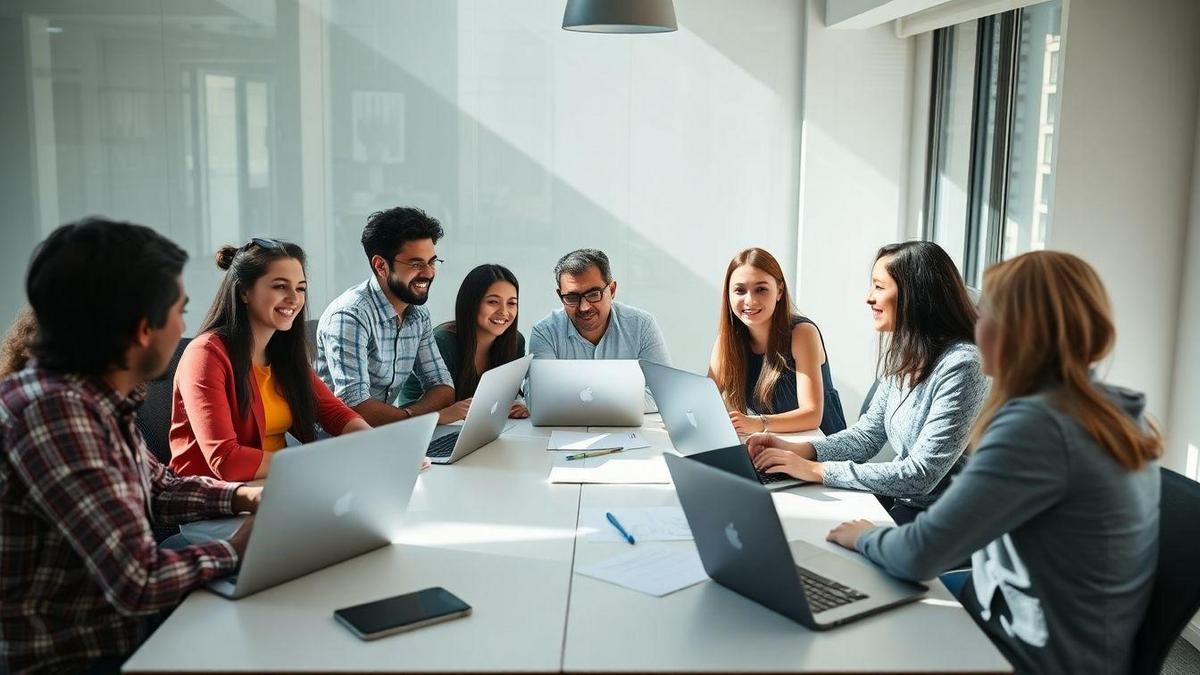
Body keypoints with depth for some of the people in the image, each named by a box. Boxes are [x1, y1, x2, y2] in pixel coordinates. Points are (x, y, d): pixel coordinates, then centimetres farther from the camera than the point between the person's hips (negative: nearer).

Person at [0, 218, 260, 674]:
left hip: (118, 632, 8)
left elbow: (157, 489, 17)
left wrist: (244, 496, 3)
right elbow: (141, 582, -31)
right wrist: (238, 548, -15)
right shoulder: (52, 410, -28)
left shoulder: (103, 400, 0)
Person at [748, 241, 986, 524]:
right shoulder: (902, 355, 5)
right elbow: (868, 434, 10)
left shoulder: (961, 364, -22)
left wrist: (817, 470, -22)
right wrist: (797, 450, -7)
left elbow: (921, 475, -24)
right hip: (900, 496, 7)